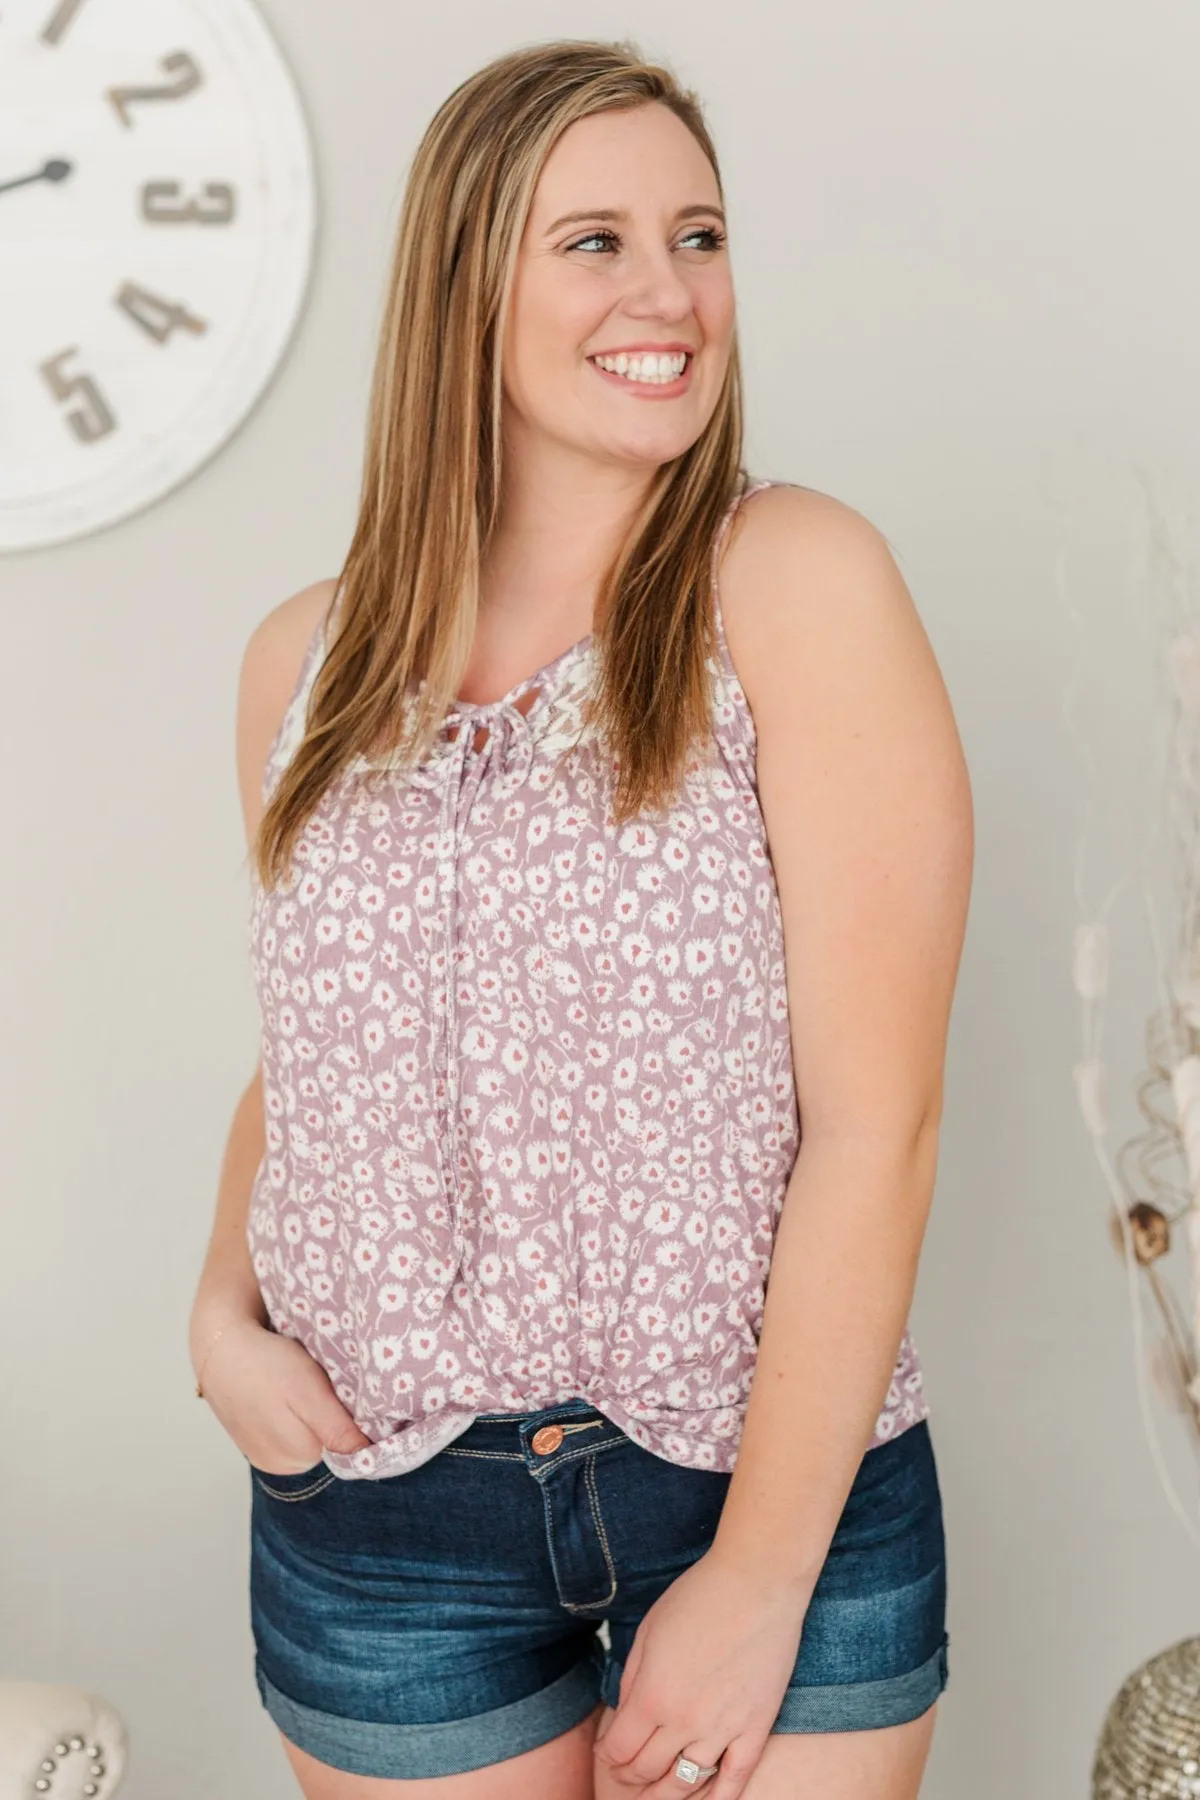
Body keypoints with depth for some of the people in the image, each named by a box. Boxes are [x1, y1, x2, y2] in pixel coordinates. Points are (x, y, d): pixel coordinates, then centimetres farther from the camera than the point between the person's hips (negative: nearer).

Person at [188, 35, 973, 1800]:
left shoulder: (794, 579, -10)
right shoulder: (306, 661, 2)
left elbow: (876, 1116, -14)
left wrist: (759, 1579, -14)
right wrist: (225, 1306, -1)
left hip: (775, 1487, -3)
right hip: (376, 1508, 3)